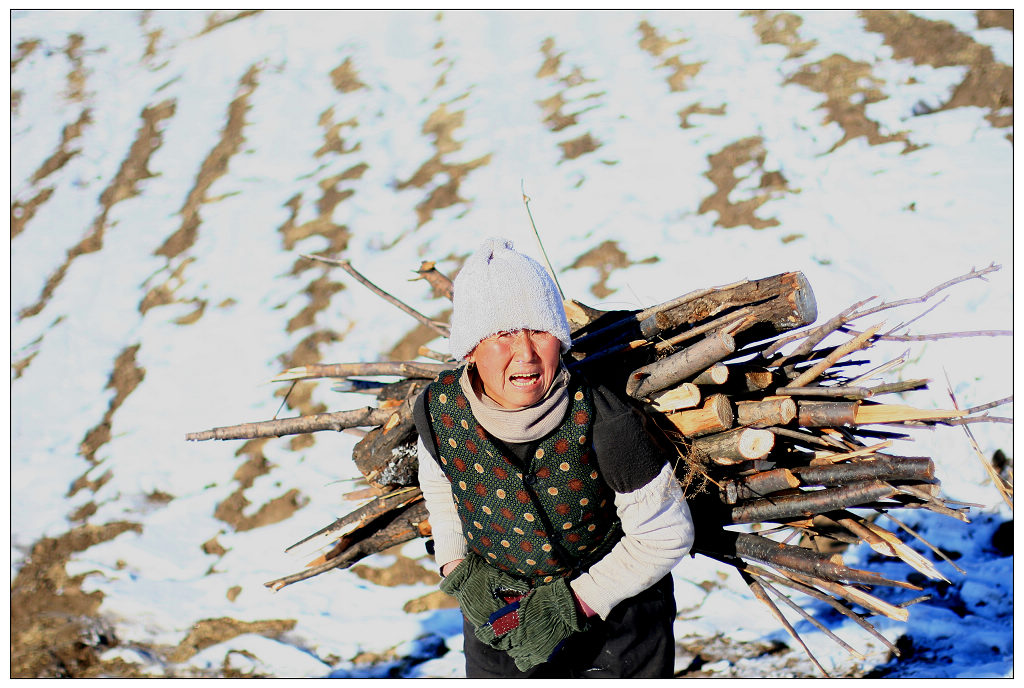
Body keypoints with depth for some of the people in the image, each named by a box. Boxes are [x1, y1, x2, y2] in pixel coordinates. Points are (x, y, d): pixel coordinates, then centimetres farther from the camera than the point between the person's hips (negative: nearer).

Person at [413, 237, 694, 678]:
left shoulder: (601, 423, -33)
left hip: (614, 614, -3)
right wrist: (459, 572, -7)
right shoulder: (437, 410, -20)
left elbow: (666, 535, -20)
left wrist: (573, 603, -20)